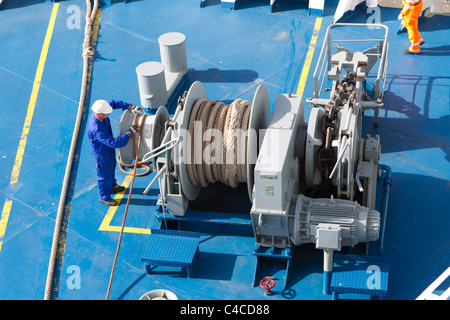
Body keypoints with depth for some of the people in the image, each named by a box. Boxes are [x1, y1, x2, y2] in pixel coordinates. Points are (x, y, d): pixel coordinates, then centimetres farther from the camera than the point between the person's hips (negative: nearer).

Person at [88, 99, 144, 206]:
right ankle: (104, 197, 40)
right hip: (102, 153, -8)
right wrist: (129, 133, -40)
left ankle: (112, 186, 59)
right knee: (104, 174, 15)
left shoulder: (97, 113, -20)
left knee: (111, 167, 32)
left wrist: (130, 106, -17)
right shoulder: (96, 129, -44)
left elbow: (113, 103, -6)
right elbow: (114, 143, -43)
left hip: (108, 148, 8)